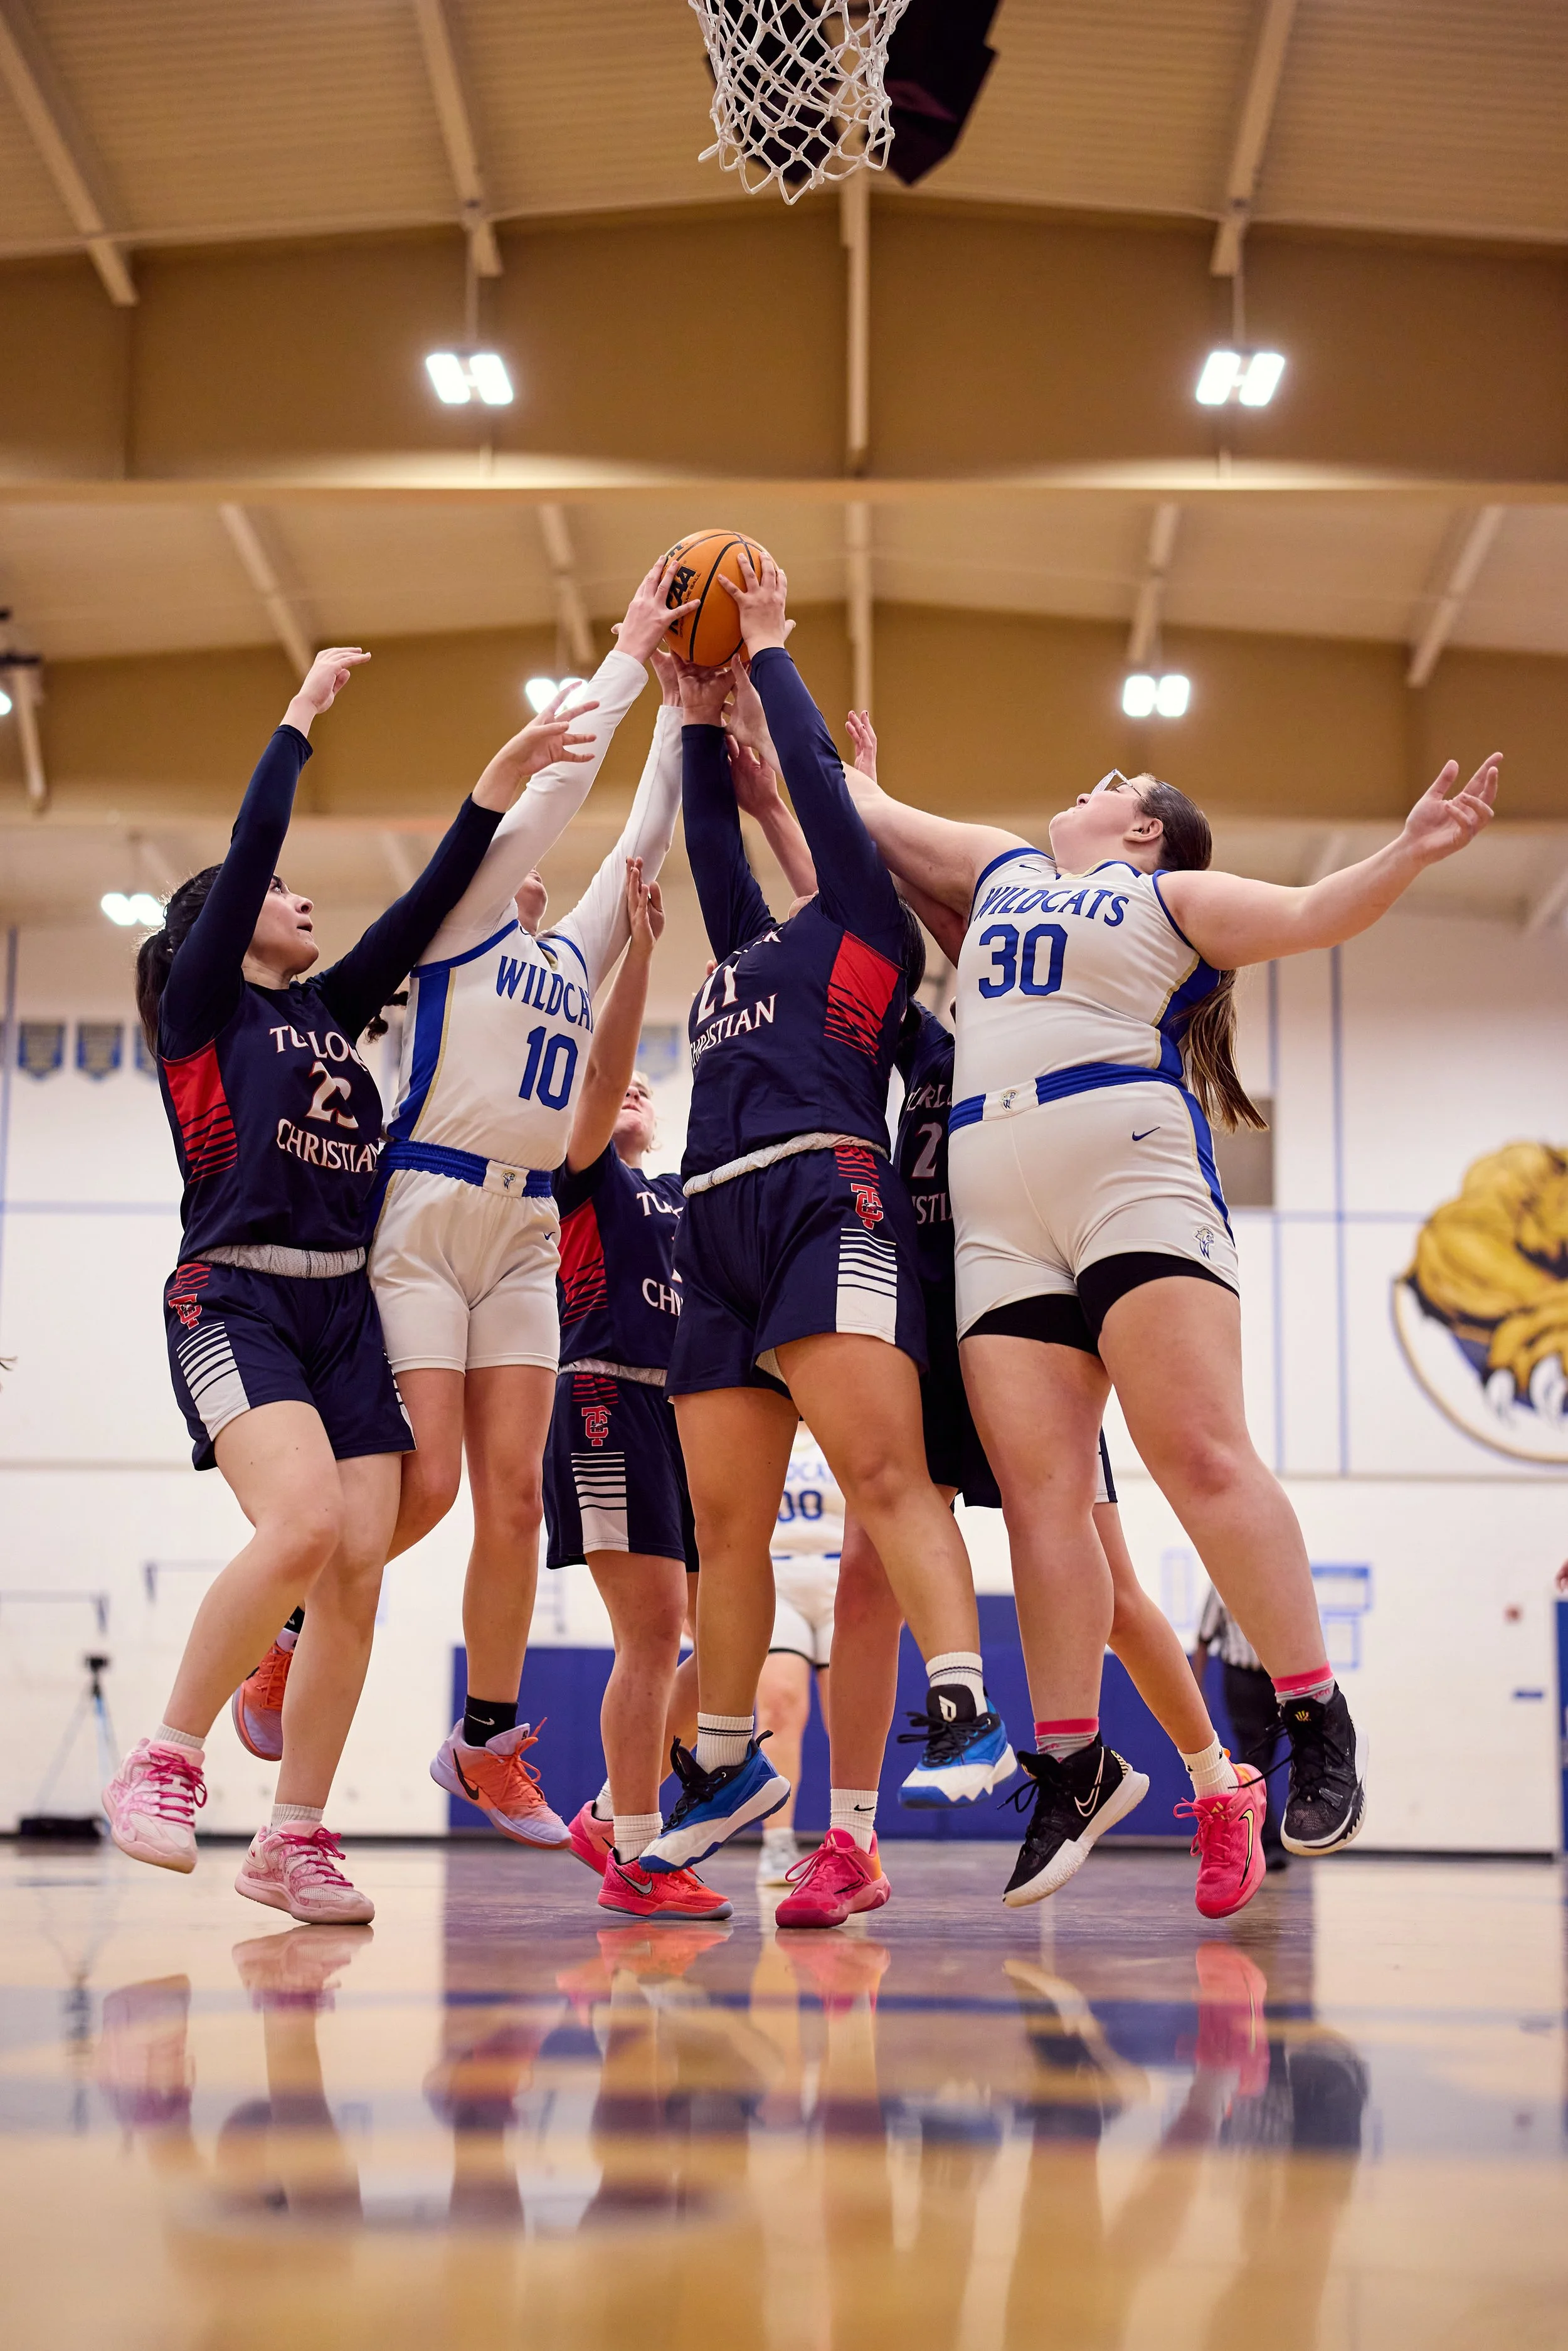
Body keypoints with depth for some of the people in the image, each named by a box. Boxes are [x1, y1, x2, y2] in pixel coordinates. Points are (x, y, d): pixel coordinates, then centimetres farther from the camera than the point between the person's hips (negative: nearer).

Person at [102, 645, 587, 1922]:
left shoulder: (332, 1012, 22)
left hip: (345, 1310, 6)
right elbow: (249, 846, -2)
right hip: (236, 1300, -6)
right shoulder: (202, 1007, 6)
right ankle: (165, 1763, -13)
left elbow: (427, 904, 19)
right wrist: (303, 714, 5)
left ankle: (296, 1839, -1)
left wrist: (500, 785, 16)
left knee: (360, 1569, -6)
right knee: (304, 1524, -27)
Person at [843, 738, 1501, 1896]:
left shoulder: (1172, 898, 15)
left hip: (1133, 1180, -4)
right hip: (999, 1221, 4)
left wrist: (1409, 853, -13)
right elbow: (872, 814, 36)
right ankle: (1073, 1759, -2)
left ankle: (1321, 1723, -12)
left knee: (1202, 1456, -16)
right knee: (1040, 1489, -5)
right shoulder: (1002, 872, 29)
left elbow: (1311, 913, 3)